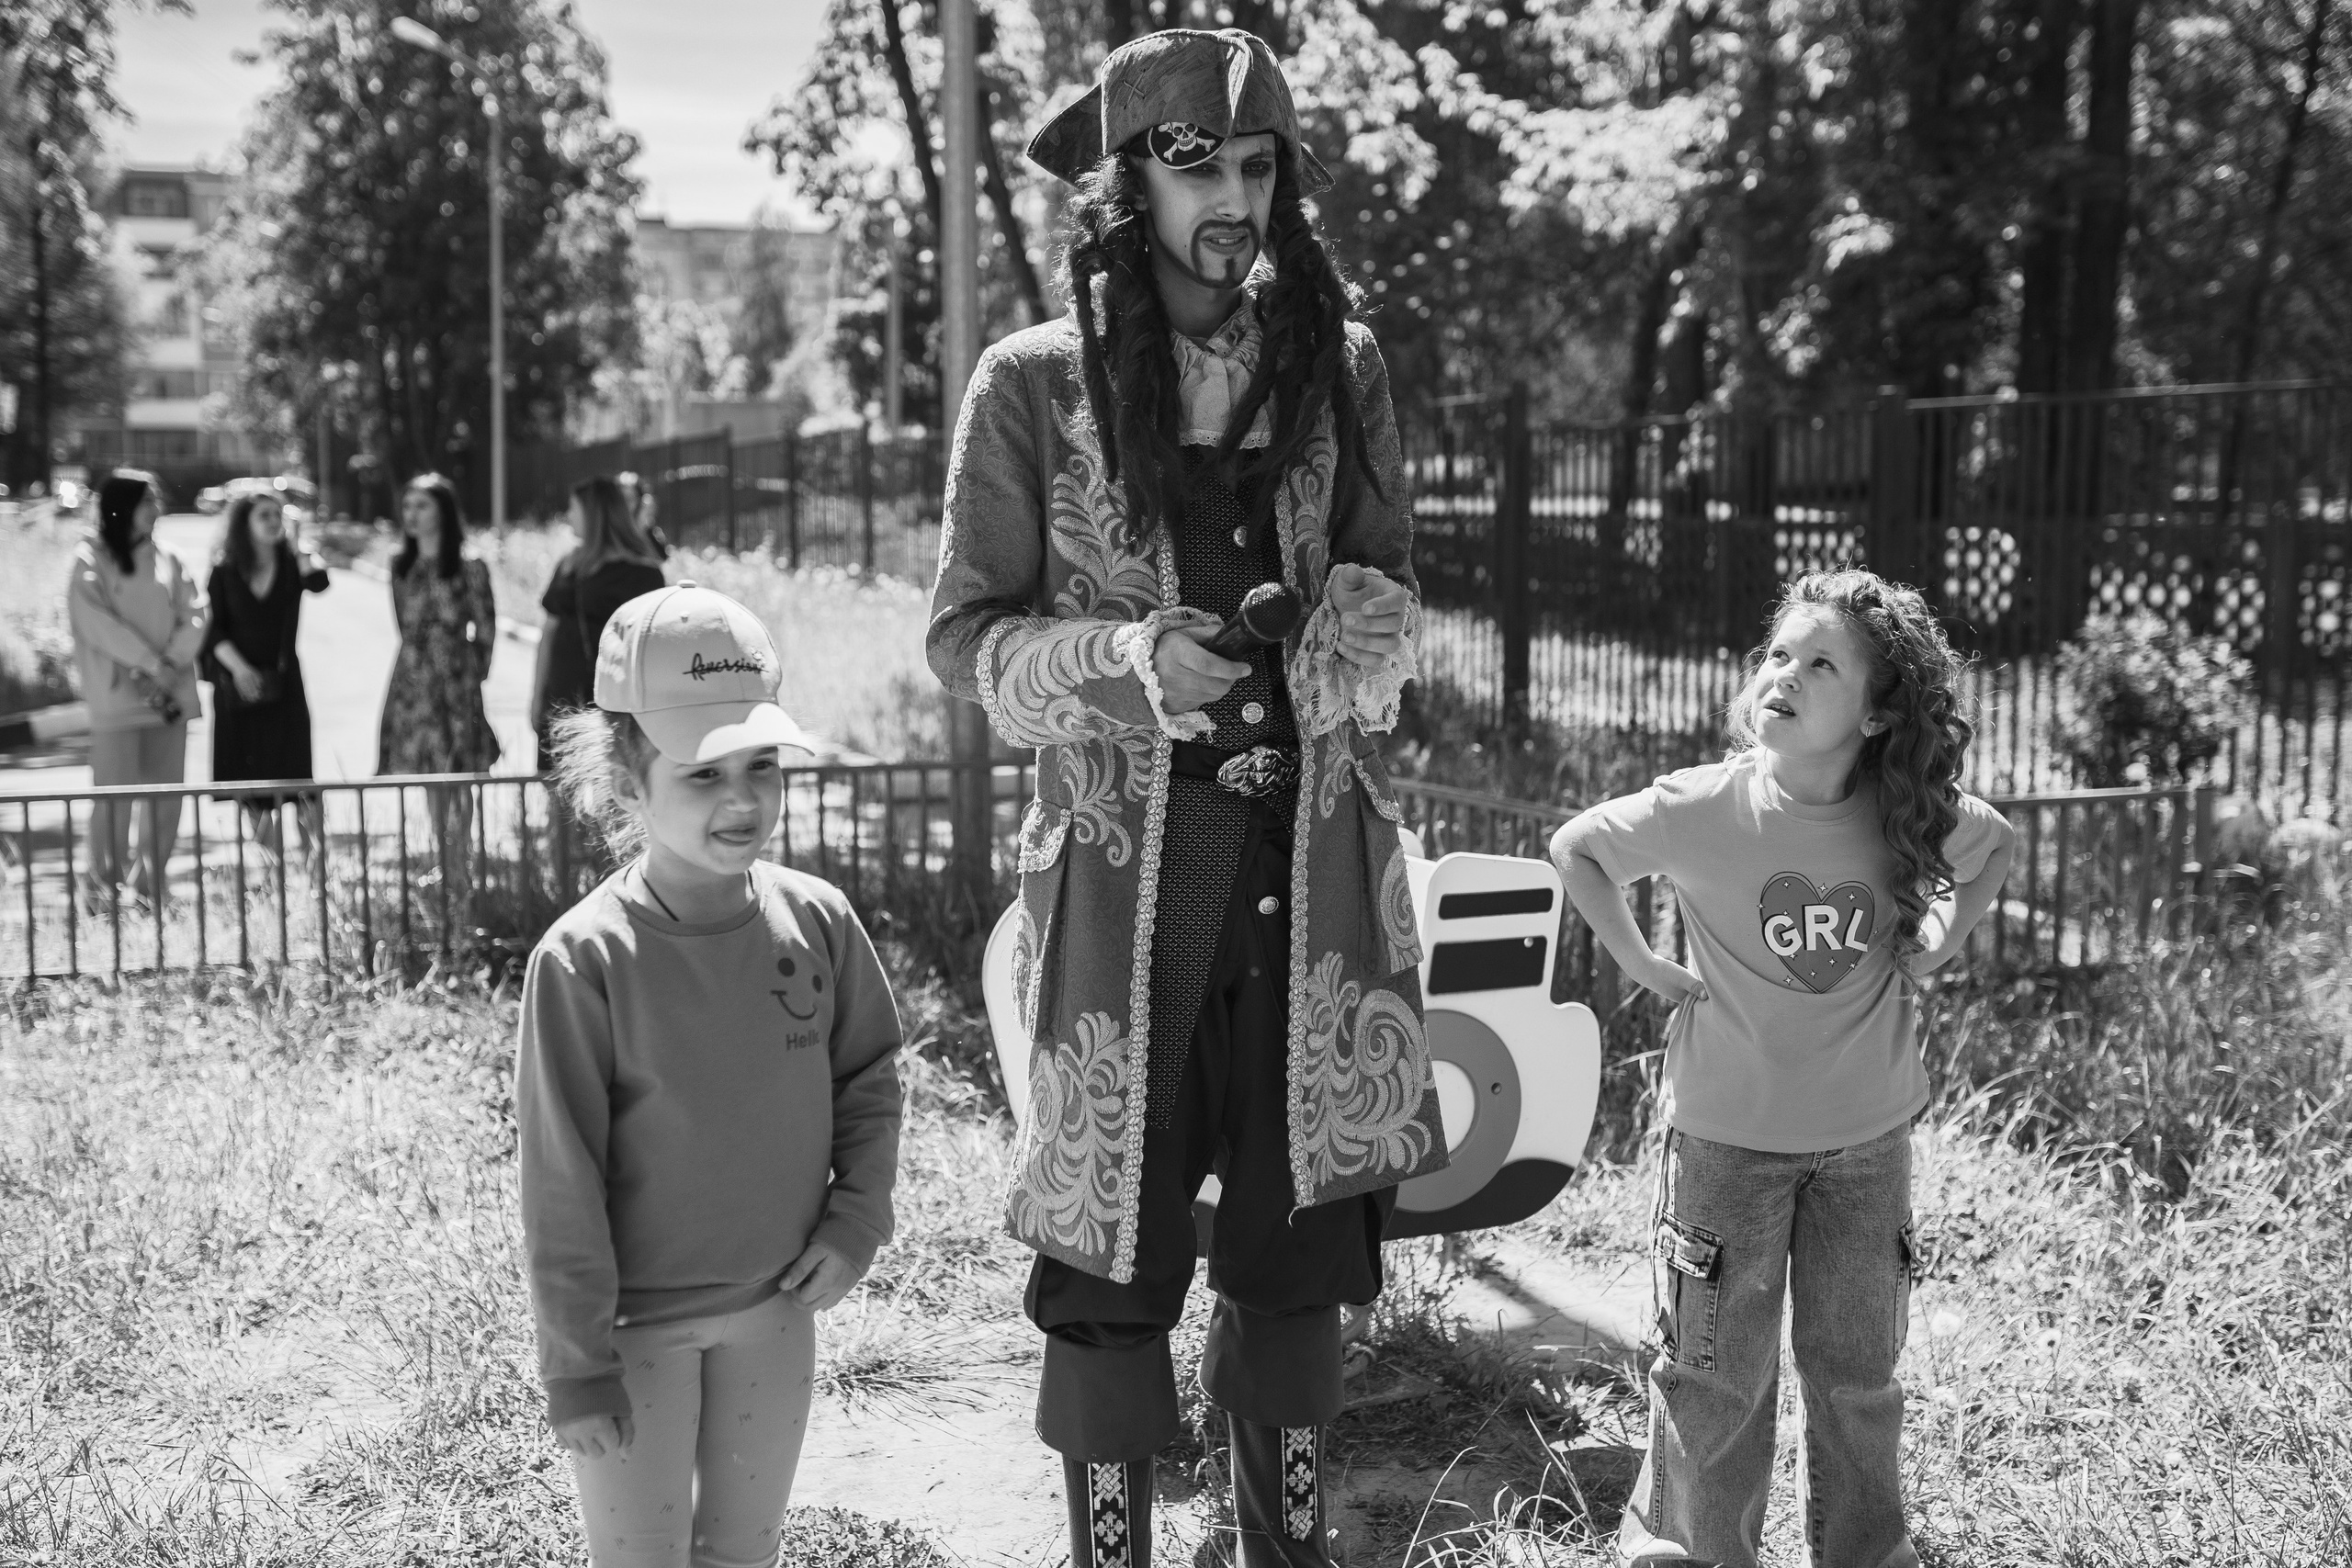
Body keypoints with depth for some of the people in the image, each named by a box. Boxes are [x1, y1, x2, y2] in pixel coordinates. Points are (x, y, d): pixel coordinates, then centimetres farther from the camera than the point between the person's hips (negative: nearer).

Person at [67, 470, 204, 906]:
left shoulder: (167, 560, 12)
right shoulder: (92, 559, 0)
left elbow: (193, 615, 5)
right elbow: (95, 620, -11)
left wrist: (171, 665, -10)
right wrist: (151, 664, -15)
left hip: (170, 696, 4)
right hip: (117, 695, -4)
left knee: (166, 796, 3)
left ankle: (150, 883, 14)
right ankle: (103, 884, 6)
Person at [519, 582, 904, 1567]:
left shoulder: (817, 922, -8)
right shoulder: (583, 961, -20)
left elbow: (869, 1078, 8)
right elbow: (560, 1180, -15)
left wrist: (856, 1219, -5)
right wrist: (576, 1363, -12)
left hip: (778, 1310, 4)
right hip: (639, 1326, -4)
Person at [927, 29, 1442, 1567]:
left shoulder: (1339, 363, 7)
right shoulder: (1036, 381, -2)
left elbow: (1390, 589, 13)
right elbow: (969, 630, 0)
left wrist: (1339, 633, -9)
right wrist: (1128, 664, -18)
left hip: (1316, 851, 3)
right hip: (1124, 849, -3)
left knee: (1304, 1214, 10)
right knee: (1116, 1230, 2)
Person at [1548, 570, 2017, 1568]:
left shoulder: (1917, 819, -11)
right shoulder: (1703, 809, -18)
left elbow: (1992, 847, 12)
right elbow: (1576, 848, -1)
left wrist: (1938, 947, 0)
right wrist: (1639, 962, -7)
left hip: (1868, 1138, 2)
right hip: (1727, 1134, -2)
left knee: (1857, 1372, 15)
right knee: (1714, 1378, 7)